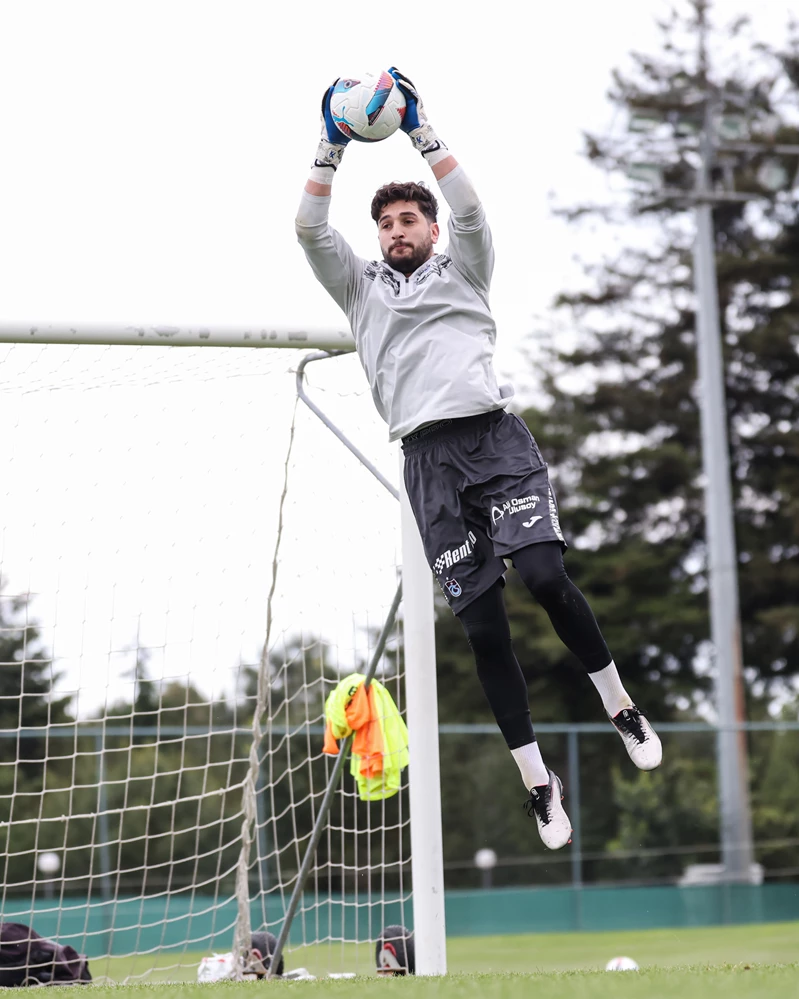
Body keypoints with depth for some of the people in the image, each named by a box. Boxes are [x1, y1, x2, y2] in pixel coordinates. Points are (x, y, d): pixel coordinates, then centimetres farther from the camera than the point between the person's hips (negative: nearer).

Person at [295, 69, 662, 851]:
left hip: (494, 438, -2)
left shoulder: (461, 271, 18)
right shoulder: (361, 288, 22)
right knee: (481, 623, -3)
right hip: (428, 457, 2)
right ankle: (536, 778, 3)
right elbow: (309, 231, 10)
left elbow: (467, 209, 0)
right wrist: (331, 149, 3)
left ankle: (620, 705, 2)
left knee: (545, 578, -20)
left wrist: (422, 132, -2)